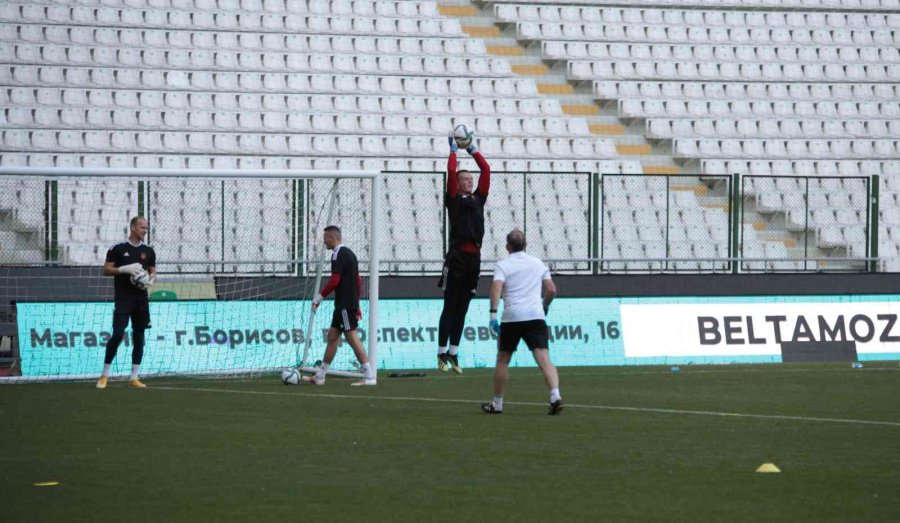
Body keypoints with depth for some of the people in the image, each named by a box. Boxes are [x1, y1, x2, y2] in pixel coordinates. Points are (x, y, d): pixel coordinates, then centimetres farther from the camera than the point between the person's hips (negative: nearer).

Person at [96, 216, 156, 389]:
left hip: (141, 297, 5)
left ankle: (134, 377, 9)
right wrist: (125, 269, -17)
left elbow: (153, 272, 17)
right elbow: (106, 270, -3)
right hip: (123, 298, -5)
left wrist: (151, 279, -6)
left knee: (139, 336, 3)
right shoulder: (118, 248, -3)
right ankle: (105, 374, 1)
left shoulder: (148, 251, 10)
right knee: (118, 334, -12)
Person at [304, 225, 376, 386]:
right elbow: (358, 282, 21)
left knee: (351, 337, -10)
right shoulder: (349, 253, 18)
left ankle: (369, 376, -12)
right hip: (351, 303, 10)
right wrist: (357, 305, 23)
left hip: (345, 305, -10)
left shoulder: (339, 254, -12)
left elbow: (334, 281, -20)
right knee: (332, 336, 12)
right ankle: (320, 376, 15)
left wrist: (319, 297, -11)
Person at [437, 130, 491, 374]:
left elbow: (486, 170, 16)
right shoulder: (454, 199, 2)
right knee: (450, 307, -2)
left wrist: (473, 149, 18)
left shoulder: (478, 199, 17)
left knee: (462, 309, 8)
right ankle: (442, 353, 2)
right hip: (457, 257, -5)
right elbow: (451, 172, -8)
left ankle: (453, 353, 12)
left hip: (474, 258, 5)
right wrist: (453, 150, 2)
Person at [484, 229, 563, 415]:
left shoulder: (503, 265, 3)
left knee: (503, 360, 14)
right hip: (536, 316, 2)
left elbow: (496, 288, -13)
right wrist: (545, 306, 32)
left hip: (512, 317, -2)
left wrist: (493, 314, -18)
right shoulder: (538, 263, 15)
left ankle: (497, 404, 21)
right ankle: (555, 396, -28)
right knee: (544, 359, -8)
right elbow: (552, 290, 14)